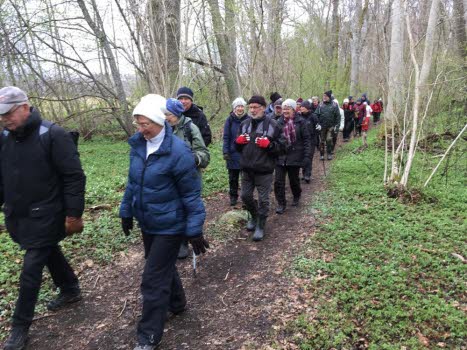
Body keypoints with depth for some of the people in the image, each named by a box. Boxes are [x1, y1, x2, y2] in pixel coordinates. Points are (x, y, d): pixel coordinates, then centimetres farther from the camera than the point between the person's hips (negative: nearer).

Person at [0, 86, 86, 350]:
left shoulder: (53, 135, -17)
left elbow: (74, 177, -16)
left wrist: (74, 214, -17)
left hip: (45, 216, -6)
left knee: (31, 269, 0)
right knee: (49, 252, 21)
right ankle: (71, 290, 43)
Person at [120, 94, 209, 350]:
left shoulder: (178, 151, -23)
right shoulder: (137, 144, -2)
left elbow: (191, 194, -17)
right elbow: (132, 183, 11)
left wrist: (194, 231, -15)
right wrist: (126, 211, 15)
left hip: (169, 225, -7)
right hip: (147, 222, 7)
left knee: (153, 280, 0)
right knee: (162, 267, 24)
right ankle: (176, 304, 49)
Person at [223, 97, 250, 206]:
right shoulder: (230, 120, -2)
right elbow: (226, 137, -3)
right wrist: (225, 152, -11)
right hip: (233, 153, 0)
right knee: (233, 177, 10)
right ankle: (233, 197, 23)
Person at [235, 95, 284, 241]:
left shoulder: (272, 125, -7)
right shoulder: (244, 124, 8)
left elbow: (280, 147, -6)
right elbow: (238, 146, 17)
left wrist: (268, 144, -24)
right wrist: (239, 141, -6)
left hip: (264, 170, -5)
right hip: (246, 169, 5)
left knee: (263, 199, 4)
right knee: (245, 196, 14)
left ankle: (260, 226, 21)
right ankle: (254, 216, 41)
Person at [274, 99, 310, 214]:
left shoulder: (301, 122, -5)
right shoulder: (279, 122, 3)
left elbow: (306, 139, -6)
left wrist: (307, 155, -12)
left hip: (295, 156, -2)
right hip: (280, 156, 2)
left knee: (294, 179, 13)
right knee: (278, 181, -3)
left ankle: (296, 196, 41)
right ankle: (281, 204, 10)